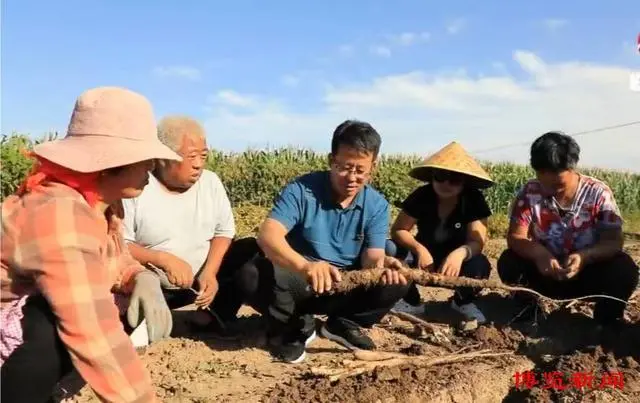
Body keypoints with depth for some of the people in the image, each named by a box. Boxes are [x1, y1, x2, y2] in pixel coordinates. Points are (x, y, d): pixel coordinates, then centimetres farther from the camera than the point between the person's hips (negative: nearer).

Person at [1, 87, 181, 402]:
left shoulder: (101, 200, -4)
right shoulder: (59, 214, -33)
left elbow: (116, 262, 8)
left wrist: (143, 279, -16)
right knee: (66, 328, -34)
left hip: (34, 315, 9)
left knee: (135, 304, -5)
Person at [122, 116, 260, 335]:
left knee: (253, 252, -13)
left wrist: (210, 272, -16)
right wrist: (163, 259, -29)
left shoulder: (210, 181, -1)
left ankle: (212, 316, -3)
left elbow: (224, 232, 1)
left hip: (203, 280, 5)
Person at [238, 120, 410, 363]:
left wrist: (380, 263, -40)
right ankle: (294, 328, -1)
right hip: (299, 282, -2)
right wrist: (305, 265, -52)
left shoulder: (377, 206, -5)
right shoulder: (301, 190, -17)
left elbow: (371, 255, -13)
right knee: (252, 274, -32)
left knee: (397, 282, -22)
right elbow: (268, 235, -32)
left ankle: (343, 324, 6)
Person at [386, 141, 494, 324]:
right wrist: (419, 249, -36)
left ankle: (463, 302, 2)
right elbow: (398, 229, -16)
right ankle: (410, 300, -4)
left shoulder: (474, 200, -17)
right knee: (390, 248, -28)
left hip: (455, 260, 0)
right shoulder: (421, 196, -16)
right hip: (424, 256, 0)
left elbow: (477, 241, -23)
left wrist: (460, 253, -47)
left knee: (479, 265, -34)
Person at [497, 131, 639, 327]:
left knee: (624, 269, -30)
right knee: (508, 262, -26)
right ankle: (526, 310, 3)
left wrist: (584, 257, -39)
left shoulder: (599, 193, -13)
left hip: (588, 273, -1)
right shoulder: (529, 193, -12)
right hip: (545, 272, 1)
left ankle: (607, 321, -1)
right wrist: (538, 253, -40)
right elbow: (515, 237, -17)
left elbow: (614, 241, -18)